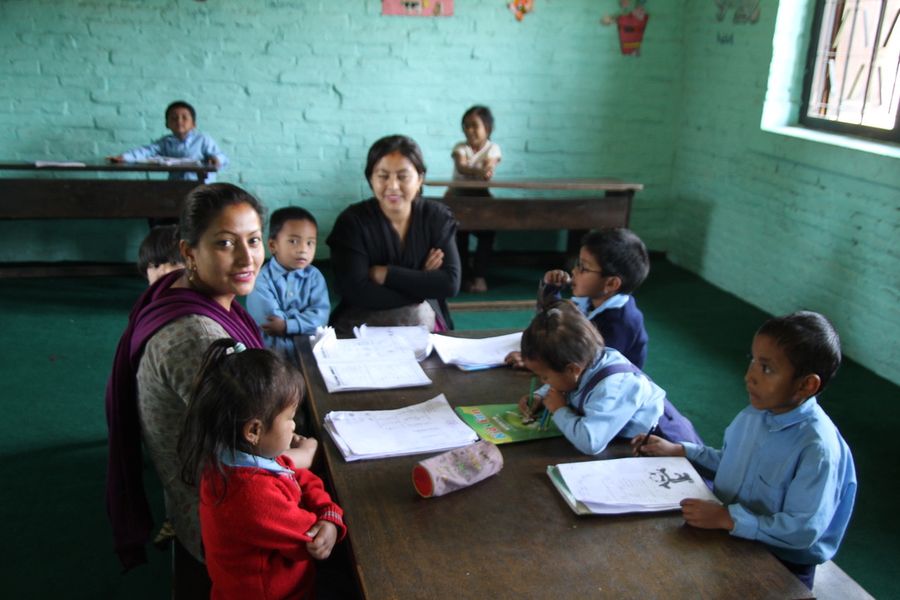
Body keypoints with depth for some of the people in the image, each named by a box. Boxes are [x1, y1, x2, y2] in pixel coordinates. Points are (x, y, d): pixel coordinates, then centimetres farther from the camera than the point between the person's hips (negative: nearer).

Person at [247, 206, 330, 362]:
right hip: (273, 348, -2)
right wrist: (304, 315, -8)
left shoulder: (314, 276, 3)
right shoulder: (261, 279, -7)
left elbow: (320, 316, -9)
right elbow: (269, 322, -16)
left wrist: (288, 325, -20)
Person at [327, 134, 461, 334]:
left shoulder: (438, 217, -1)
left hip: (426, 323, 2)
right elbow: (355, 291, -17)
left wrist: (385, 274, -15)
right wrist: (423, 283, -13)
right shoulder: (352, 221, -8)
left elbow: (450, 283, -11)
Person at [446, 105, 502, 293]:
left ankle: (480, 275, -8)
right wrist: (478, 172, -46)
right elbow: (461, 166, -24)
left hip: (480, 195, 0)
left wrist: (488, 171, -49)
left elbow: (489, 166, -23)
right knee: (459, 232, -20)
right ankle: (465, 275, -5)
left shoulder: (492, 148, -1)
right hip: (458, 194, 0)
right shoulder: (460, 147, -2)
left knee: (488, 231, -19)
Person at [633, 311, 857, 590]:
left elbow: (804, 530, -27)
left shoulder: (817, 448, -27)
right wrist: (678, 450, 8)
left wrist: (728, 519, -29)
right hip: (728, 535, 7)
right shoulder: (756, 412, -3)